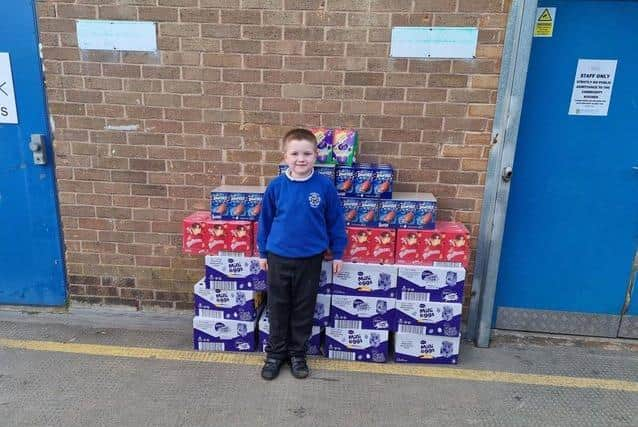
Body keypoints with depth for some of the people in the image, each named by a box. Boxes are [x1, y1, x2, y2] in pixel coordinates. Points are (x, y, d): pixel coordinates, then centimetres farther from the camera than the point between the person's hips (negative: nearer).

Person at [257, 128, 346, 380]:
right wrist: (263, 252, 8)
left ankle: (297, 354, 32)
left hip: (310, 259, 0)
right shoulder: (276, 186, -6)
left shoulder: (325, 186, -9)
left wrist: (338, 253, 3)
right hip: (278, 257, 1)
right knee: (278, 308, 13)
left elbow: (335, 221, 0)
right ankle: (275, 353, 31)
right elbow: (265, 220, 5)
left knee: (304, 309, 13)